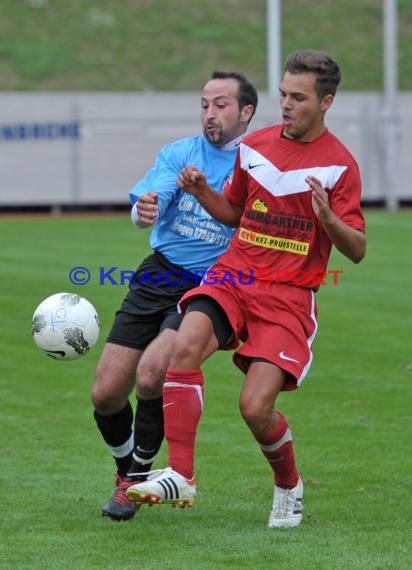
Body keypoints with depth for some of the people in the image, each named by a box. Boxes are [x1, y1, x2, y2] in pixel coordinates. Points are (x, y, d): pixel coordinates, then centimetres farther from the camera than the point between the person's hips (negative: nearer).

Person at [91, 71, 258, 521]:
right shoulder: (179, 153, 6)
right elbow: (145, 207, -9)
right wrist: (144, 211, -33)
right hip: (157, 277, 4)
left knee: (151, 374, -26)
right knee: (105, 394, -2)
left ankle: (138, 476, -4)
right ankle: (125, 470, 27)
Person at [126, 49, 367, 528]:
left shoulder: (338, 165, -4)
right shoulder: (254, 147, 10)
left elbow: (356, 250, -6)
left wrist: (327, 218, -25)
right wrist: (201, 192, 5)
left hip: (289, 296, -4)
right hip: (233, 275, 4)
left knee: (256, 408, -14)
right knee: (185, 347, -27)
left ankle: (289, 486, 18)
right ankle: (180, 476, -26)